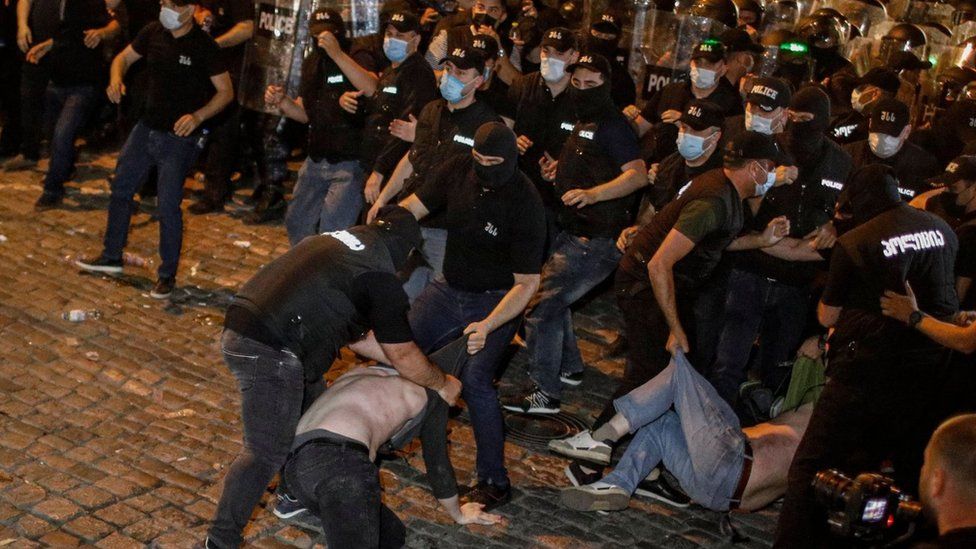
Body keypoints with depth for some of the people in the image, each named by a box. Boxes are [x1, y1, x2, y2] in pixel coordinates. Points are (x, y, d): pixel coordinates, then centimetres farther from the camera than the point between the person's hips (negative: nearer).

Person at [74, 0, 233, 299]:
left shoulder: (203, 45, -16)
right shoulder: (154, 33, 0)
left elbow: (226, 91, -13)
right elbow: (124, 57, 13)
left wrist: (198, 116, -27)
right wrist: (116, 79, -9)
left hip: (179, 137, -6)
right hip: (147, 127, 7)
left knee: (168, 206, -6)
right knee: (121, 188, 14)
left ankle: (167, 275, 10)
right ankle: (111, 257, 31)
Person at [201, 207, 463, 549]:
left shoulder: (339, 240, 20)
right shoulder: (381, 276, -6)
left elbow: (355, 335, 27)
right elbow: (404, 357, 2)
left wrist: (405, 365, 28)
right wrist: (443, 384, 19)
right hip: (270, 353, -10)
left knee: (311, 408, 25)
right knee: (266, 453, 0)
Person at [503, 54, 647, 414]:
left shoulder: (612, 125, -14)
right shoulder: (583, 122, 16)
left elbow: (638, 174, -27)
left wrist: (592, 194, -40)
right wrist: (559, 170, 13)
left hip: (595, 239, -10)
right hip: (573, 232, 10)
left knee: (540, 306, -12)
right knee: (552, 297, 24)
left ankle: (545, 393, -4)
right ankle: (569, 366, 39)